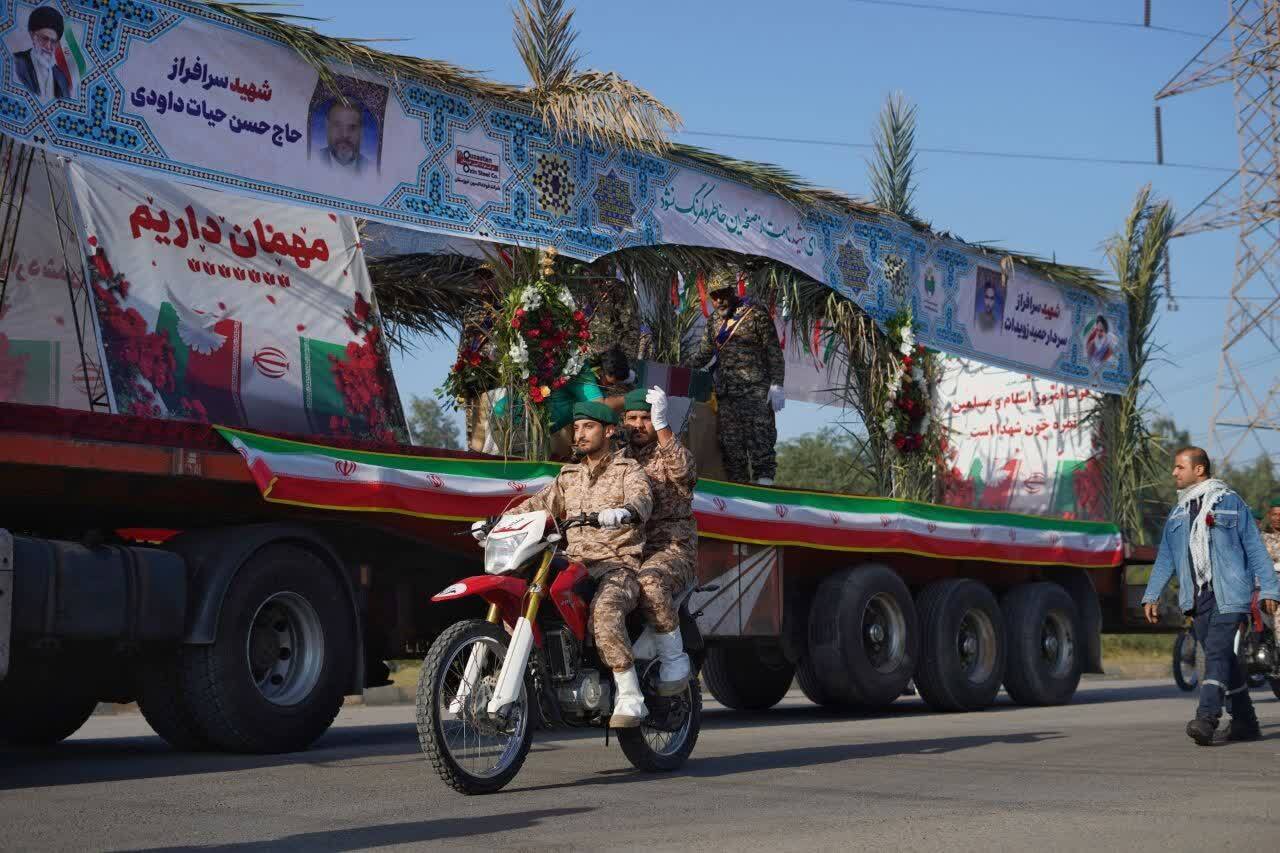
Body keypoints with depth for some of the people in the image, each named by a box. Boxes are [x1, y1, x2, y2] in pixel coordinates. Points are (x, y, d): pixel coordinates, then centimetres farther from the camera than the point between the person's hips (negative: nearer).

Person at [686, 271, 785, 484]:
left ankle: (764, 483, -12)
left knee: (760, 442, -11)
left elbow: (774, 354, -4)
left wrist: (776, 385, -10)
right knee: (730, 445, 6)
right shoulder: (714, 322, 17)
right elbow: (704, 353, 26)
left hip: (755, 394, -6)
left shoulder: (755, 317, -2)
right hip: (725, 395, 6)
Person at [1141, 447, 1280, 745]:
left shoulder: (1229, 502, 2)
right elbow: (1165, 558, 19)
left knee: (1217, 651, -17)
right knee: (1223, 656, 8)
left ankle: (1206, 718, -26)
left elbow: (1255, 548, 1)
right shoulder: (1177, 513, 17)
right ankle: (1245, 722, 16)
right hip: (1198, 597, 6)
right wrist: (1151, 595, 11)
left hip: (1228, 594, -6)